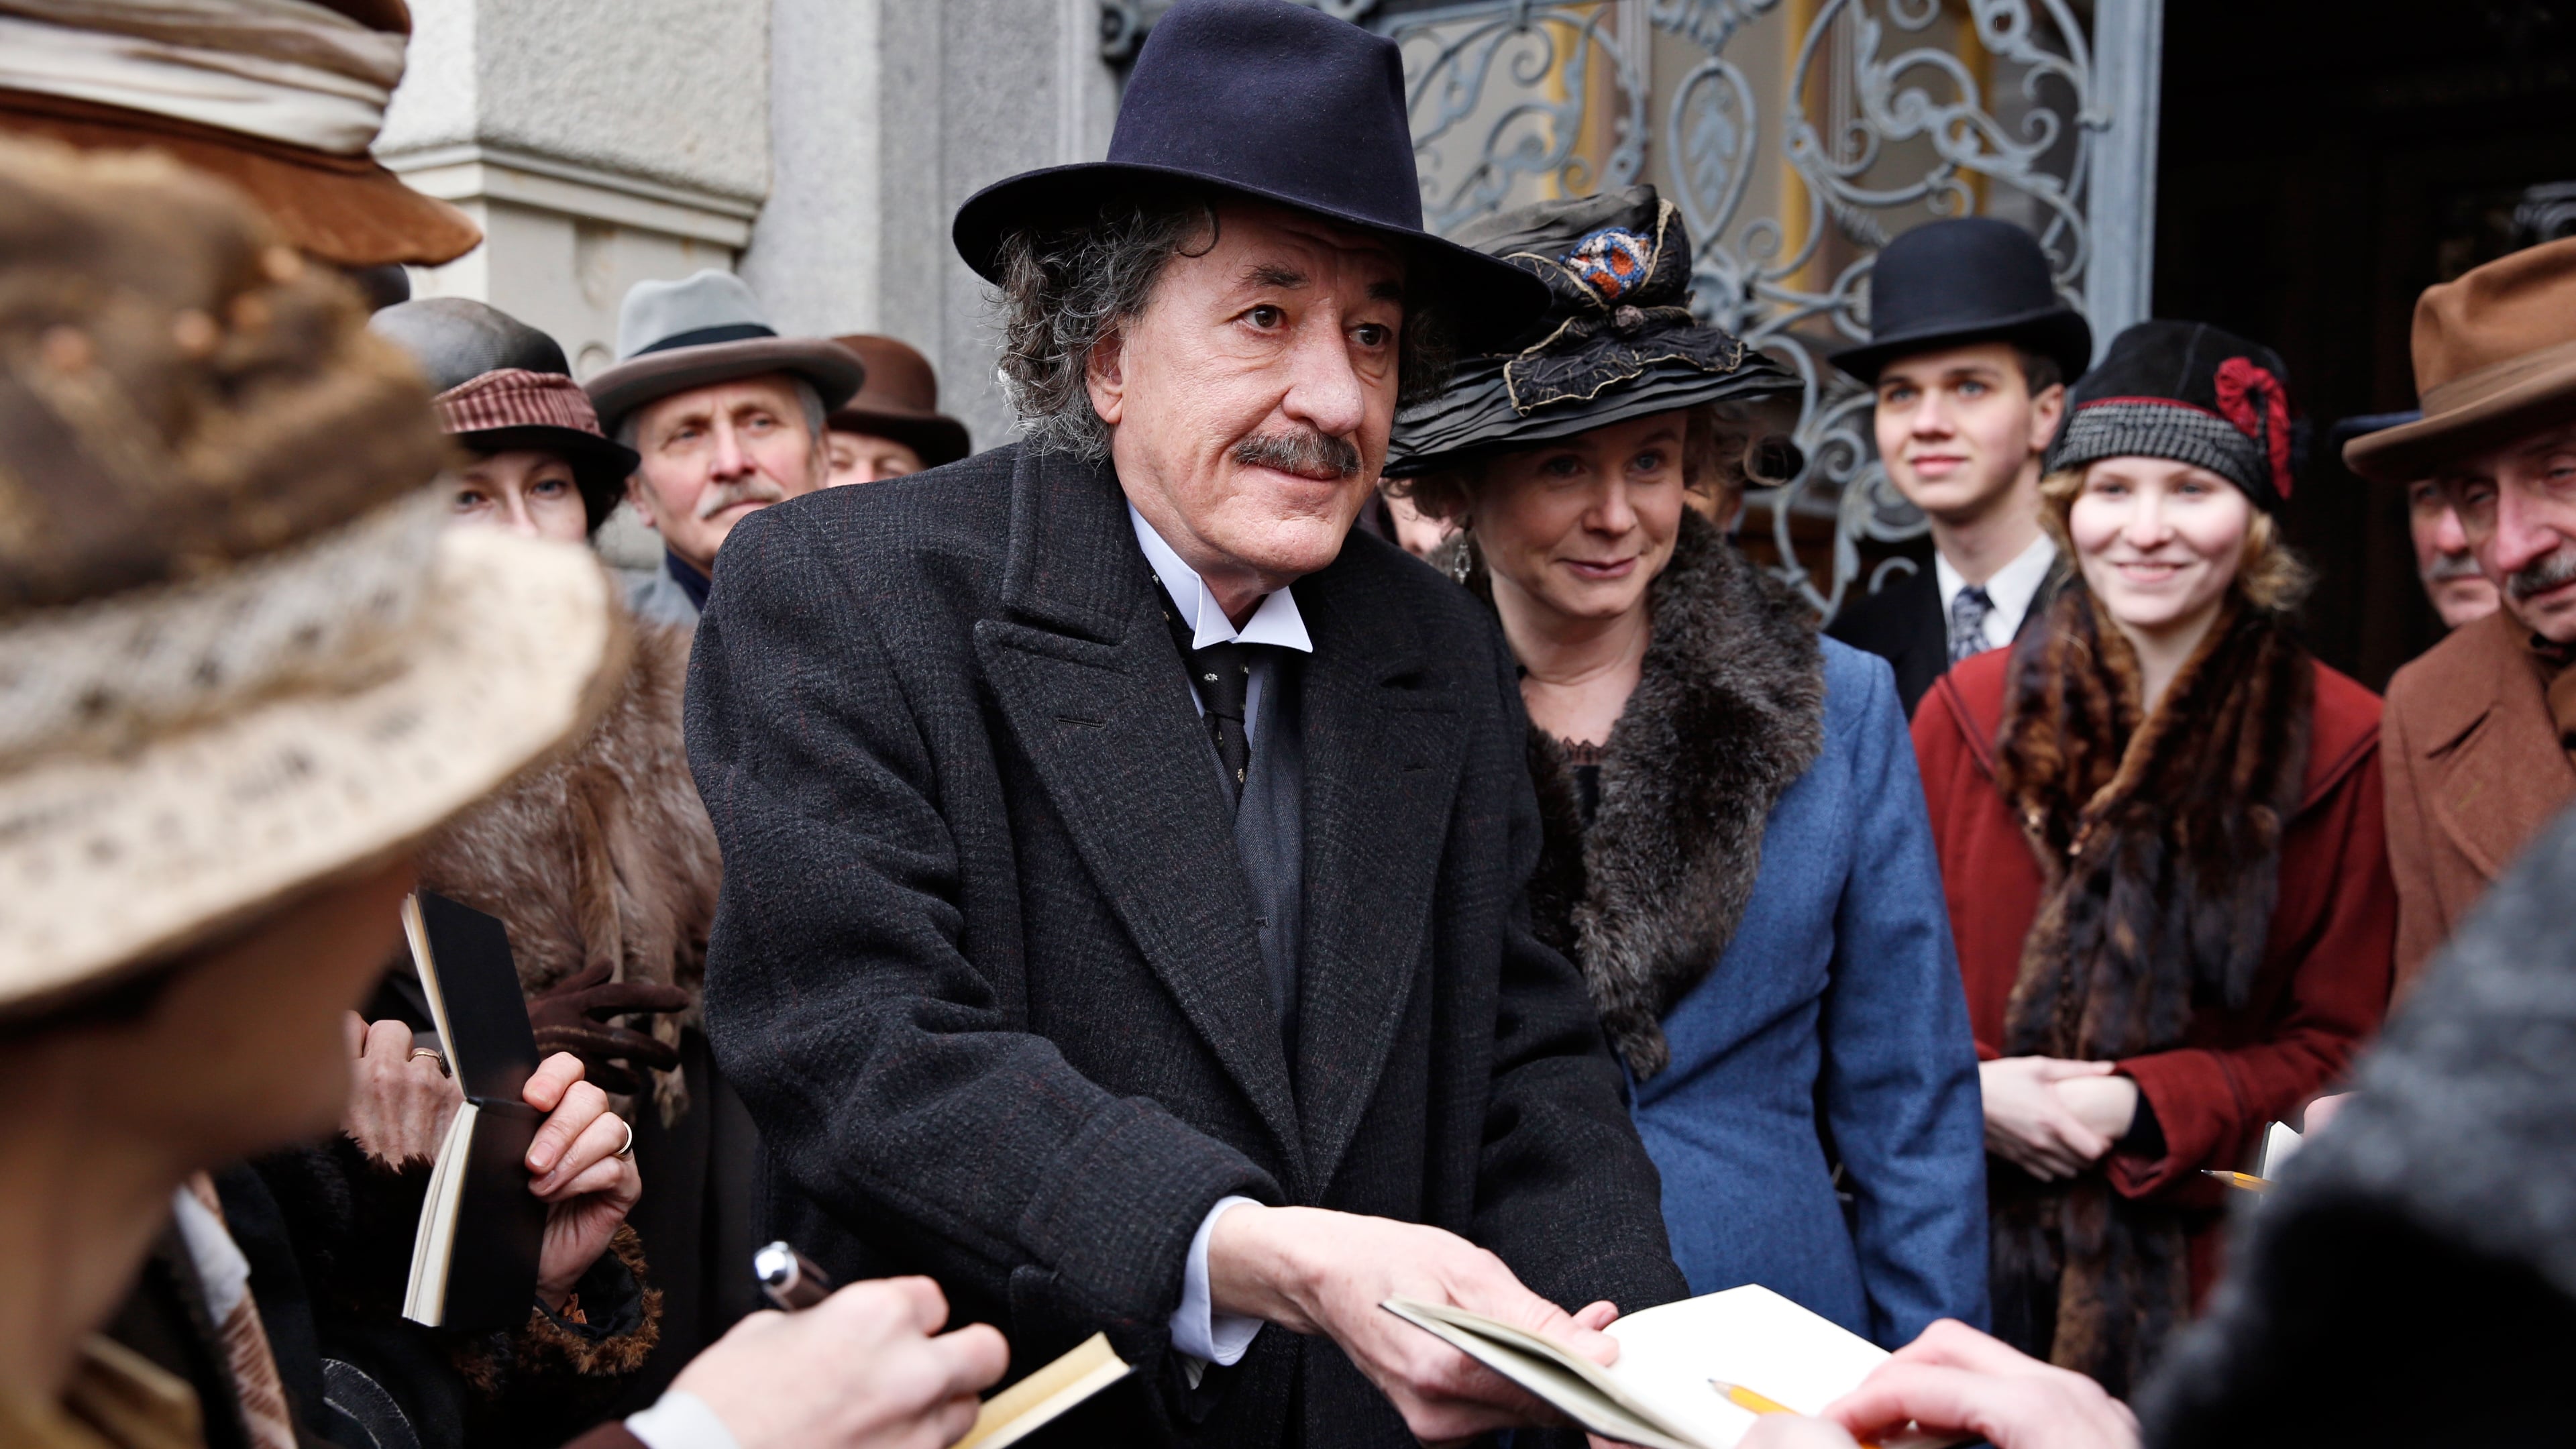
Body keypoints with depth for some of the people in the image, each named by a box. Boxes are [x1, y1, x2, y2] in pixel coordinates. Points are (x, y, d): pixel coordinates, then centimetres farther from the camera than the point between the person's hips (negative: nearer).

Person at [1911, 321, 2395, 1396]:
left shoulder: (2338, 748, -3)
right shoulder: (1967, 713, 3)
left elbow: (2341, 1046, 0)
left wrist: (2147, 1108, -14)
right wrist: (1971, 1090, -12)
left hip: (2208, 1274, -1)